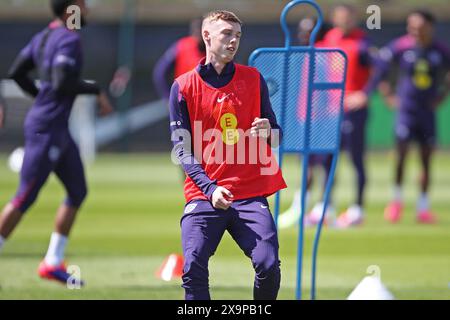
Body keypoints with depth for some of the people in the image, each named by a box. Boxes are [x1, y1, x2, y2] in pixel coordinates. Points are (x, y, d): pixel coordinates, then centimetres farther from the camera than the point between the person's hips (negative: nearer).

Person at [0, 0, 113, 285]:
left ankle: (53, 262, 17)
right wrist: (95, 90, -15)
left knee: (78, 192, 13)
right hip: (46, 130, -10)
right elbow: (62, 83, -27)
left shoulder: (43, 37, 12)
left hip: (59, 131, 10)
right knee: (26, 197, -5)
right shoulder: (69, 40, -15)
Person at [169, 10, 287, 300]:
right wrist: (209, 189, -13)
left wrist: (267, 132, -11)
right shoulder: (184, 87, 4)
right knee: (194, 268, -18)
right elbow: (182, 150, 1)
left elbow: (276, 136, 14)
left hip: (250, 194, 1)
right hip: (203, 195, -1)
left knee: (268, 265, -16)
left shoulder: (253, 79, 10)